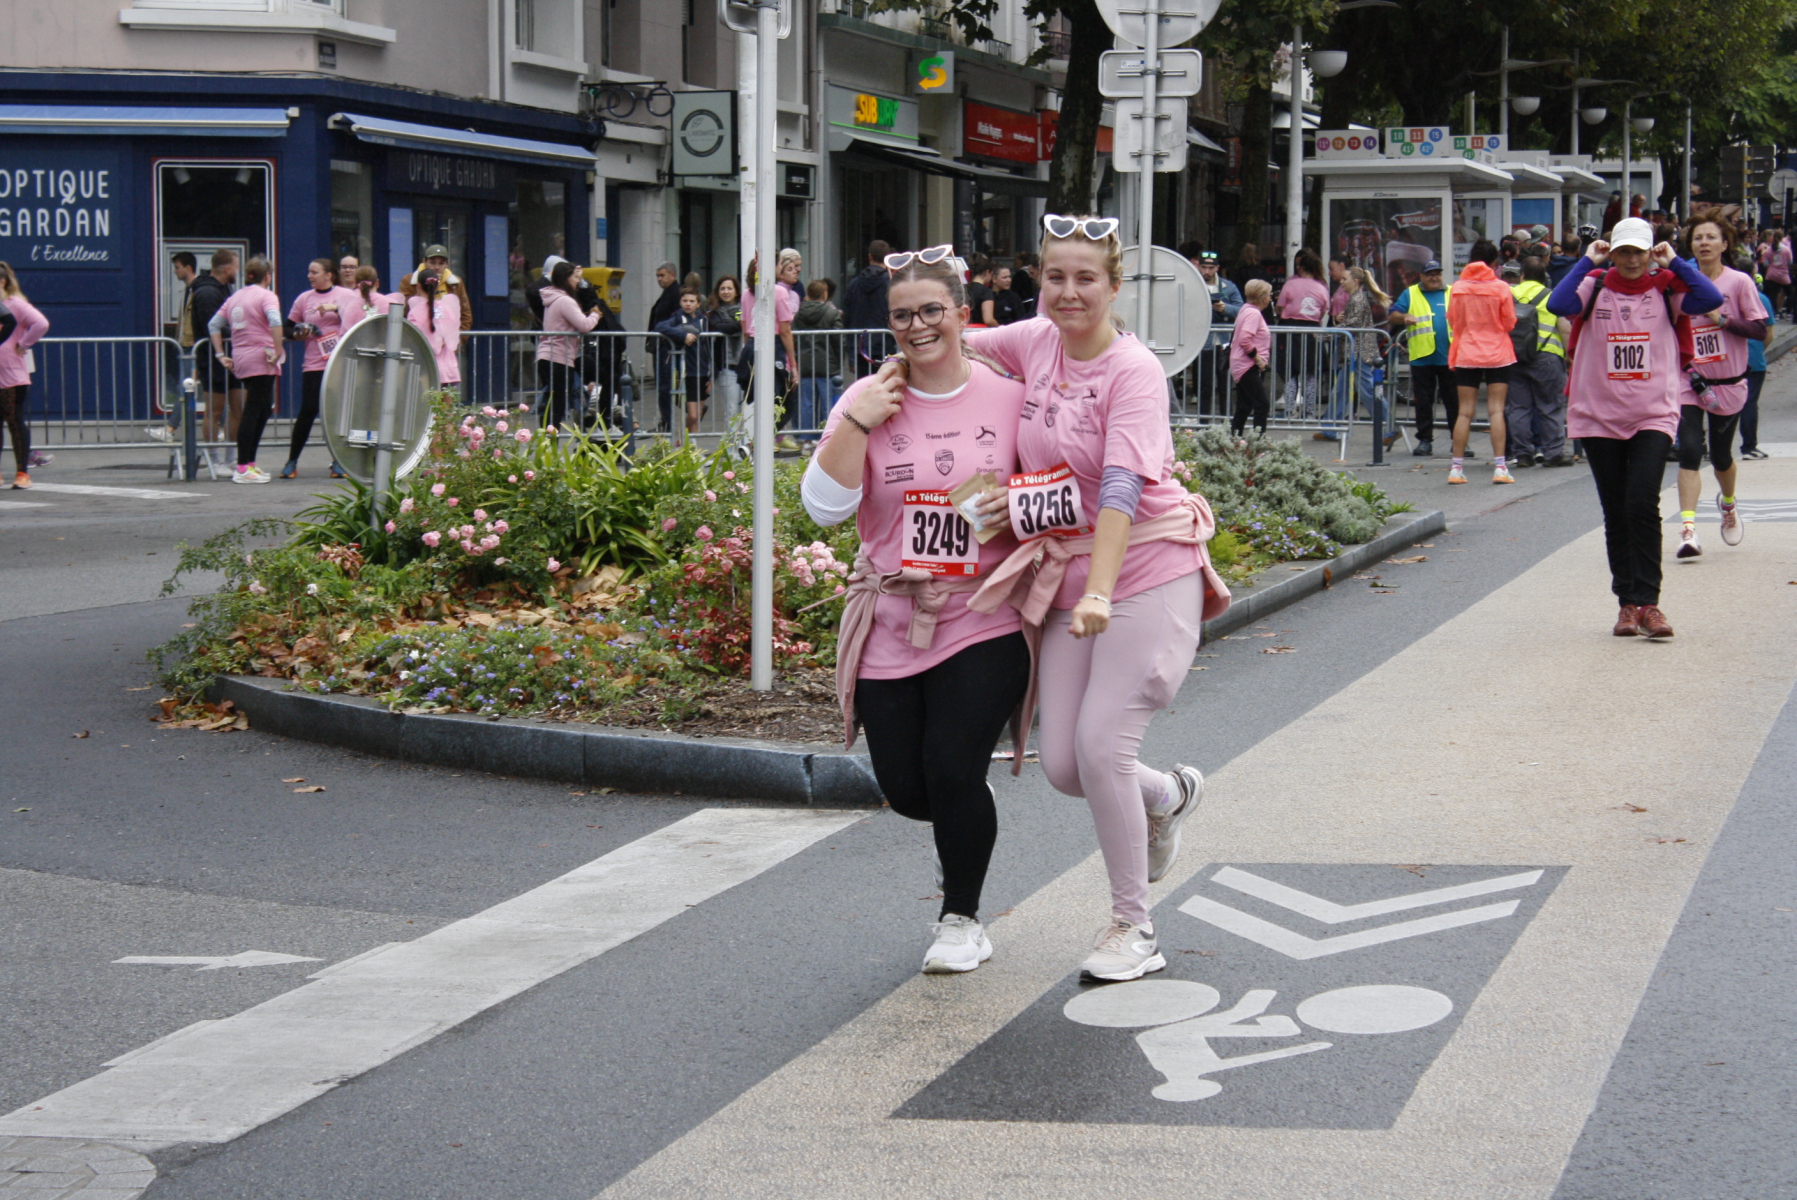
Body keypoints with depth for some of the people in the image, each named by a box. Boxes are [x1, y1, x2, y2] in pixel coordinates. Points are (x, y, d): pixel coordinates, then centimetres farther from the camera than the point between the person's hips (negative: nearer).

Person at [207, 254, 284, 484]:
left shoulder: (235, 297, 17)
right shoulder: (266, 296, -5)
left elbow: (214, 324, 17)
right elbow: (275, 321, -23)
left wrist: (221, 355, 14)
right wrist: (277, 351, -19)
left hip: (240, 360, 8)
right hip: (261, 360, -8)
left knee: (264, 410, 17)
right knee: (252, 412, -8)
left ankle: (250, 463, 18)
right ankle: (242, 469, -10)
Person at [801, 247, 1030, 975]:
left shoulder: (1009, 397, 0)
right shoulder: (868, 400, 1)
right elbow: (824, 507, -7)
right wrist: (857, 423, -16)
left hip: (982, 621, -2)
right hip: (889, 625, 2)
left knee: (954, 773, -12)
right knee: (906, 790, 4)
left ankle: (961, 917, 15)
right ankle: (961, 829, 42)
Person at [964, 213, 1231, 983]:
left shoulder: (1134, 370, -15)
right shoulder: (1035, 343, 4)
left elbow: (1122, 486, -26)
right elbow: (963, 346, 26)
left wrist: (1100, 592, -36)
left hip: (1146, 573, -6)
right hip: (1065, 574, 6)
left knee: (1100, 745, -14)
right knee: (1062, 765, 2)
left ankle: (1133, 927, 4)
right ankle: (1168, 797, 35)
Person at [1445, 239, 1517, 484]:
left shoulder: (1457, 288, -3)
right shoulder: (1500, 288, -7)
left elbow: (1452, 322, 7)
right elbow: (1510, 323, -1)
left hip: (1466, 355, 1)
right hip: (1497, 355, -1)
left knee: (1465, 411, 5)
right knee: (1496, 410, -1)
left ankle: (1456, 467, 4)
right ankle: (1499, 466, -6)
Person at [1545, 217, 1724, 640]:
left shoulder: (1666, 287, 1)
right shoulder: (1594, 287, 1)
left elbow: (1711, 299, -16)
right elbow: (1558, 305, -19)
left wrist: (1673, 262, -9)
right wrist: (1589, 261, -11)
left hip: (1653, 417, -1)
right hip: (1599, 418, 2)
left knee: (1642, 505, -16)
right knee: (1616, 515, 6)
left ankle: (1647, 602, -11)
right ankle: (1627, 602, 16)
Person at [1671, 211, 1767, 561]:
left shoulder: (1739, 282, -6)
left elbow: (1759, 330, -9)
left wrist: (1722, 319, -21)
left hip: (1728, 384, -1)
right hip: (1689, 381, 1)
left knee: (1721, 456, 13)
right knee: (1689, 451, -15)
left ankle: (1727, 503, 45)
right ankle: (1688, 528, -20)